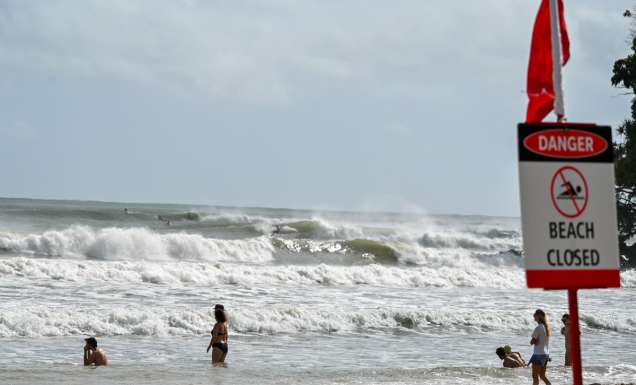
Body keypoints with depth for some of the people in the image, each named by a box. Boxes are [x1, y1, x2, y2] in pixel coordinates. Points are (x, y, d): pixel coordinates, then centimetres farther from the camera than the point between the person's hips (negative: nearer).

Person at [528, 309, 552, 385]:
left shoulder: (538, 328, -16)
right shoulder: (546, 327, 8)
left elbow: (532, 342, -13)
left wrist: (534, 341, 6)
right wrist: (536, 340, -2)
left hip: (539, 354, -8)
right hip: (546, 354, 8)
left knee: (535, 376, -3)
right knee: (542, 376, 17)